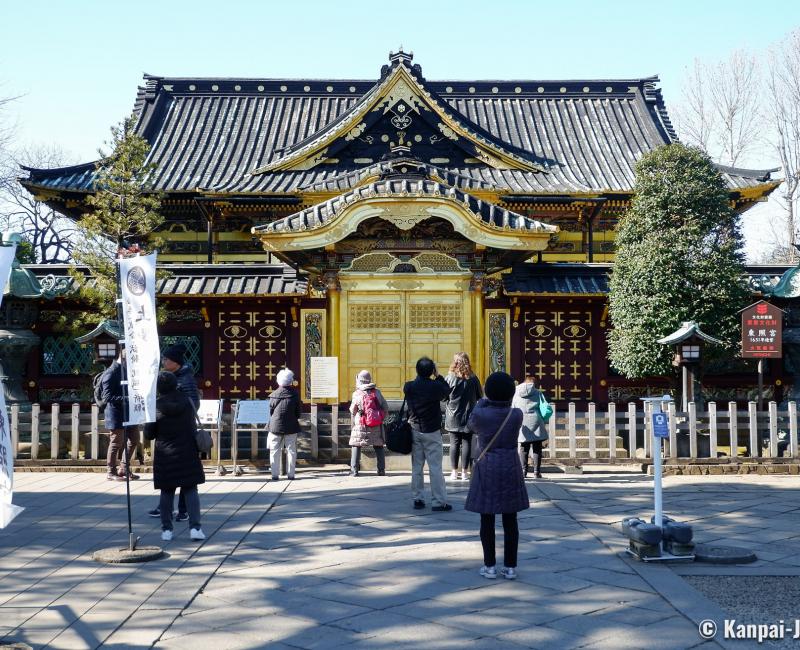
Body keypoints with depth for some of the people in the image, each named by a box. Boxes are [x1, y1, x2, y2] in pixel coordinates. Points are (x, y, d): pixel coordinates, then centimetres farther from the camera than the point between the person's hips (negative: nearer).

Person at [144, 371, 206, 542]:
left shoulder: (156, 406, -10)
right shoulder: (187, 401, -3)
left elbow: (149, 434, -3)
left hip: (165, 455, -1)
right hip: (188, 453, 1)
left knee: (167, 492, 9)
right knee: (190, 490, 4)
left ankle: (167, 529, 10)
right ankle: (195, 527, -4)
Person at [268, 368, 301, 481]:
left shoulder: (273, 395, -4)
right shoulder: (295, 395, -6)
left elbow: (271, 412, 4)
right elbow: (298, 412, 0)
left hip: (276, 426, 0)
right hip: (291, 427, 0)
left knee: (275, 451, 8)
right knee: (291, 450, 7)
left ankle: (275, 474, 7)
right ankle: (290, 474, 7)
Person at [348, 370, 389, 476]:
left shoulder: (357, 394, -8)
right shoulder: (376, 392, 0)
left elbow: (352, 411, 1)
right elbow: (385, 408, 3)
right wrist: (381, 419, 16)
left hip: (360, 425, -2)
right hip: (376, 426, 2)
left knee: (356, 446, 7)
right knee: (379, 446, 13)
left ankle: (354, 470, 1)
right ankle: (381, 470, 11)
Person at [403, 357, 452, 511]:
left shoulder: (408, 387, -6)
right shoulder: (436, 386, -15)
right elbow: (447, 391, 5)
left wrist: (420, 376, 9)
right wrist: (438, 376, 9)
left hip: (415, 431, 4)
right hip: (432, 432, -4)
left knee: (416, 467, 11)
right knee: (435, 468, 0)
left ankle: (417, 499, 15)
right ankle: (439, 502, 1)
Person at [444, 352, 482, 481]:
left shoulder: (449, 378, -9)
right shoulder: (473, 379, -3)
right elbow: (480, 397, 6)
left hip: (453, 417, -1)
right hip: (468, 417, 1)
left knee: (454, 443, 6)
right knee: (466, 443, 5)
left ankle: (454, 472, 9)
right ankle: (464, 472, 7)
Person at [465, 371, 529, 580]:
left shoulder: (480, 414, -13)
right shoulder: (517, 415, -7)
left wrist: (482, 401, 23)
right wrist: (503, 402, 32)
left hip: (486, 470, -2)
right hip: (510, 469, 2)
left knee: (487, 520, 7)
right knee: (510, 520, 8)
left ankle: (490, 566, 11)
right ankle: (510, 567, 11)